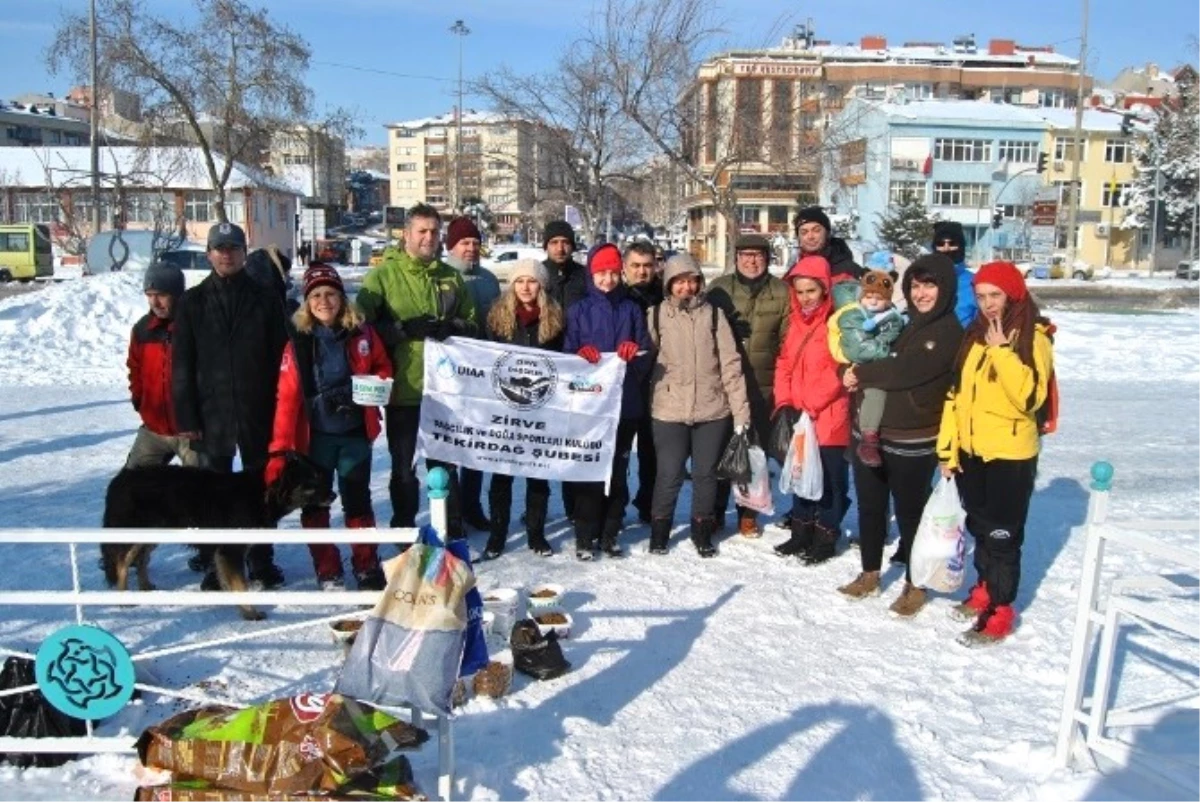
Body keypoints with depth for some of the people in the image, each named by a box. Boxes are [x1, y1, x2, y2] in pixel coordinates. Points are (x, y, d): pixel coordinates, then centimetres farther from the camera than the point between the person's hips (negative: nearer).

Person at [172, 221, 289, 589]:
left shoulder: (265, 299, 4)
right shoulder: (194, 302, 5)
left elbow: (280, 357, 2)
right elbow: (182, 364, 2)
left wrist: (281, 409, -4)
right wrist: (186, 417, -4)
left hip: (257, 412, 0)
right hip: (211, 413, 0)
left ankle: (261, 559, 21)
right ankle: (216, 563, 18)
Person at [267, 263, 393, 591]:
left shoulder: (362, 334, -3)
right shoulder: (298, 344, -6)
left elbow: (383, 367, 13)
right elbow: (287, 399, -9)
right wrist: (279, 450, -14)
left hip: (355, 432, 0)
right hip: (314, 436, 0)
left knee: (357, 501, 9)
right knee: (315, 504, 7)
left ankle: (367, 567, 22)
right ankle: (327, 572, 21)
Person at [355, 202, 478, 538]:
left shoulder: (451, 277, 8)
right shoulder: (383, 274, -4)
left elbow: (471, 324, 12)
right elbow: (362, 321, -11)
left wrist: (451, 328, -9)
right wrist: (405, 328, -22)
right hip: (402, 386, -3)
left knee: (444, 462, 14)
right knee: (403, 466, 10)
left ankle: (452, 532, 26)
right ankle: (404, 532, 24)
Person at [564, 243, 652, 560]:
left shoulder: (632, 310, 11)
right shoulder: (579, 310, 6)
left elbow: (646, 359, 7)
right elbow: (566, 355, 2)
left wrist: (634, 354, -15)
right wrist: (581, 356, -18)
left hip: (625, 403, 2)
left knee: (618, 471, 6)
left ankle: (609, 533, 18)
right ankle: (585, 536, 9)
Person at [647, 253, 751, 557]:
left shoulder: (713, 313, 2)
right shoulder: (657, 315, 0)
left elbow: (730, 363, 1)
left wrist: (741, 411, -3)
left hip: (712, 409, 1)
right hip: (669, 410, -1)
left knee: (706, 474, 10)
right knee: (669, 475, 2)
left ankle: (702, 532, 28)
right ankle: (659, 530, 23)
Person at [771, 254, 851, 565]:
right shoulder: (796, 322, 11)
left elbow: (838, 372, -17)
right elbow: (784, 364, 10)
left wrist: (808, 405, -16)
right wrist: (784, 403, -2)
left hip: (829, 418, -7)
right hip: (798, 418, 7)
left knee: (830, 478, 5)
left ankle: (825, 537, 16)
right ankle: (802, 533, 29)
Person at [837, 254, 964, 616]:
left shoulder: (950, 331, -11)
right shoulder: (903, 322, 11)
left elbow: (907, 370, -22)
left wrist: (861, 374, -11)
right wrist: (859, 376, -6)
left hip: (912, 442, -7)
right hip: (871, 433, 7)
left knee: (910, 512, 6)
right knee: (869, 506, 16)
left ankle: (914, 586, 23)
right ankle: (870, 573, 33)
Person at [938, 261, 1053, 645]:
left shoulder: (1033, 338, -10)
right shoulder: (974, 336, 9)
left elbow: (1029, 396, -23)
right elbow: (956, 393, 9)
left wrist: (1002, 350, -25)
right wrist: (948, 448, 5)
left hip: (1011, 455, -6)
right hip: (971, 451, 6)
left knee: (1002, 536, 1)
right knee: (980, 527, 19)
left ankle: (999, 612, 12)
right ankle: (984, 590, 36)